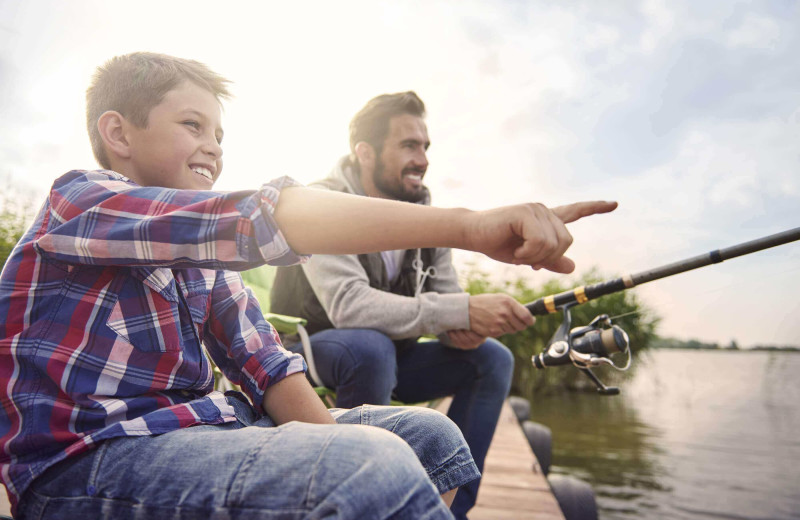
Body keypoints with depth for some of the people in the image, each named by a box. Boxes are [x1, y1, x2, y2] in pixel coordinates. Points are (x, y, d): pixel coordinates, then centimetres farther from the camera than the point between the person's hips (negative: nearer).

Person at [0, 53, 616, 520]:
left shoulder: (202, 257, 15)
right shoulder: (79, 202, -10)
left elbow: (264, 363, 5)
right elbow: (253, 220, -28)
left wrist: (335, 440, -12)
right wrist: (468, 226, -36)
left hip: (195, 429, 8)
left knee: (429, 434, 3)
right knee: (371, 467, -34)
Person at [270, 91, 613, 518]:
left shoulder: (427, 219, 0)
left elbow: (445, 300, 0)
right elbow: (347, 305, -36)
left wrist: (462, 329, -25)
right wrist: (463, 310, -40)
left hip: (389, 357, 6)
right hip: (311, 353, -6)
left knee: (492, 358, -6)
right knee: (370, 346, -37)